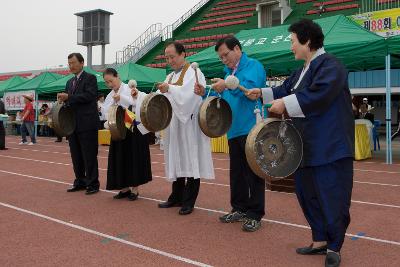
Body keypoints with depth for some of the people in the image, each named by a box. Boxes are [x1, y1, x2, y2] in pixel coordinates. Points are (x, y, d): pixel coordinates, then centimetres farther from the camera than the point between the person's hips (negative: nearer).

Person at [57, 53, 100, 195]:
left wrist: (68, 97, -19)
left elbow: (89, 96, -17)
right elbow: (70, 102, 19)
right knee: (76, 156, 12)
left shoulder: (90, 78, -3)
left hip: (87, 124, -7)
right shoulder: (70, 82, 19)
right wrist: (63, 100, -3)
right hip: (73, 124, 7)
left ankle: (93, 184, 5)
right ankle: (80, 182, 22)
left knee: (89, 156, -3)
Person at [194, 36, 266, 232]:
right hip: (234, 131, 8)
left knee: (253, 173, 0)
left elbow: (251, 88, -24)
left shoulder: (253, 66, -5)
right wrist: (206, 94, 4)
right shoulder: (229, 73, 19)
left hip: (252, 129, -8)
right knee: (237, 173, 14)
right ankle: (240, 209, 27)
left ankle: (255, 214, 9)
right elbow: (223, 100, 19)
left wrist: (227, 86, -33)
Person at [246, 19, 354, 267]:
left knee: (332, 196, -2)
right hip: (307, 145, 10)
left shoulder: (330, 66, -13)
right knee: (307, 193, 14)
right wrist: (262, 93, 25)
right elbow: (286, 90, 28)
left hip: (330, 146, -10)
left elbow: (318, 94, -28)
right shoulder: (304, 69, 16)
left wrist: (285, 103, -23)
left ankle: (334, 247, 13)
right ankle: (320, 240, 27)